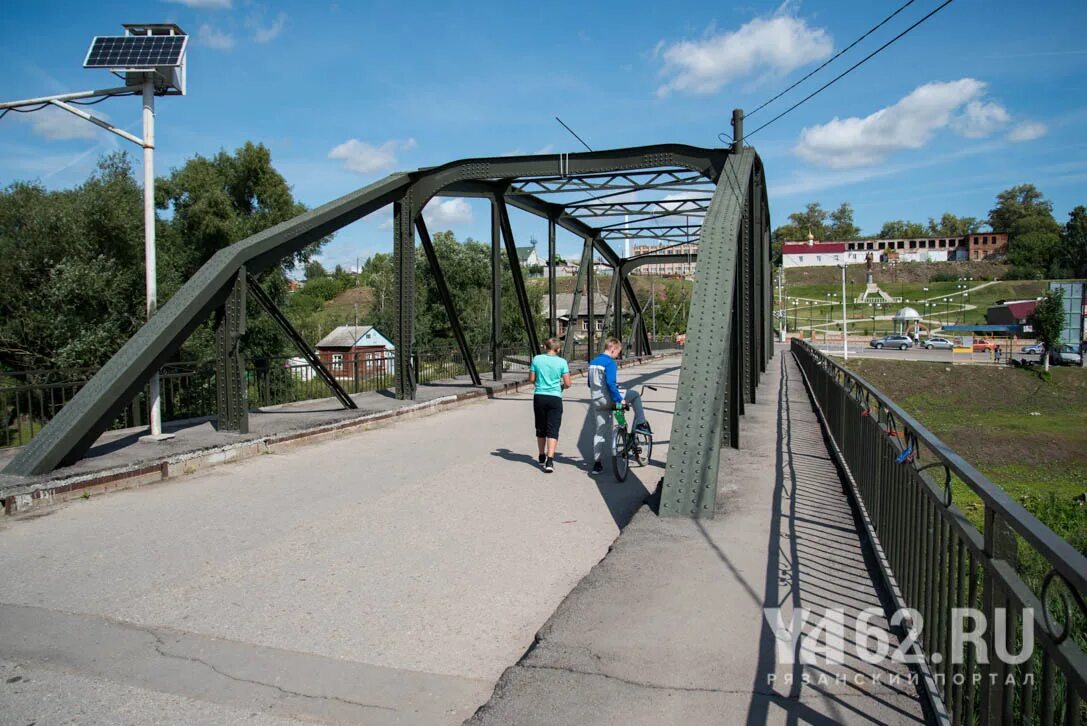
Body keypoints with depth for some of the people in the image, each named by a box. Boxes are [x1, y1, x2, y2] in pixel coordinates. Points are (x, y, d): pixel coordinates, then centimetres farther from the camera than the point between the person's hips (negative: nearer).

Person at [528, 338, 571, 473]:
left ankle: (542, 457, 29)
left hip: (539, 397, 2)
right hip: (555, 398, -2)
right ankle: (549, 461, -14)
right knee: (553, 430, -2)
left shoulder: (537, 359, -1)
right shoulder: (562, 362, -5)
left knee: (540, 428, 17)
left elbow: (531, 379, 3)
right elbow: (567, 383, -6)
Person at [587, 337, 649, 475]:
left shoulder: (592, 362, 13)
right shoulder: (610, 363, -12)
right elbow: (611, 383, -22)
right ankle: (641, 424, 8)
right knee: (635, 395, 13)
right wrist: (619, 400, -20)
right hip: (608, 399, -7)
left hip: (596, 401, 7)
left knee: (600, 431, 11)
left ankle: (597, 463, 11)